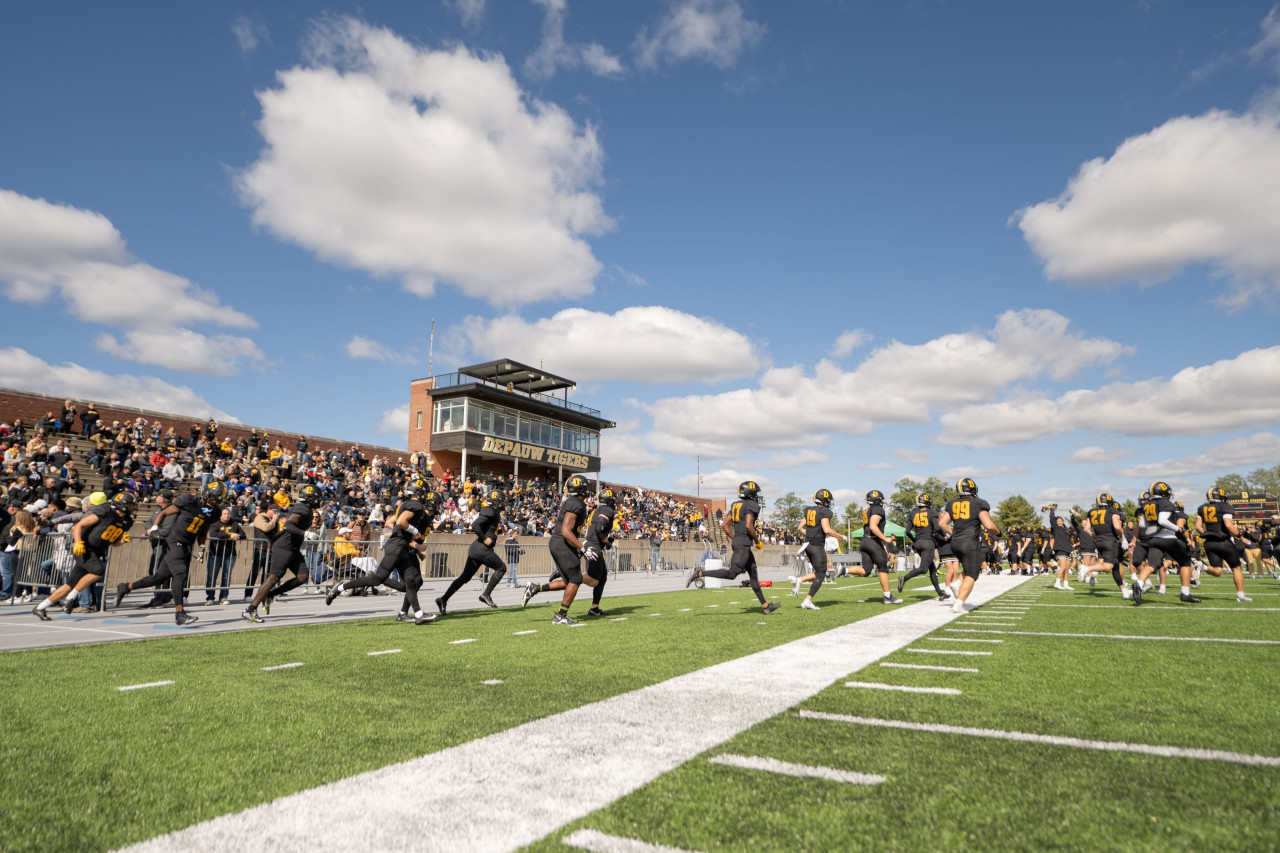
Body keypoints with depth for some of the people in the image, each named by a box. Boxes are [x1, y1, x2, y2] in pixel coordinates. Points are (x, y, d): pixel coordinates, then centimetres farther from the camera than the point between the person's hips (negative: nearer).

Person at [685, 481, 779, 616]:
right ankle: (699, 573, -16)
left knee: (753, 573, 14)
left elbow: (724, 525, 14)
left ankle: (765, 606, 21)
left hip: (737, 543, 10)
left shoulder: (736, 505, 17)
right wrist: (758, 541, -6)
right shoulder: (752, 505, -8)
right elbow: (748, 525, -20)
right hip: (744, 545, -10)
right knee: (732, 573, -13)